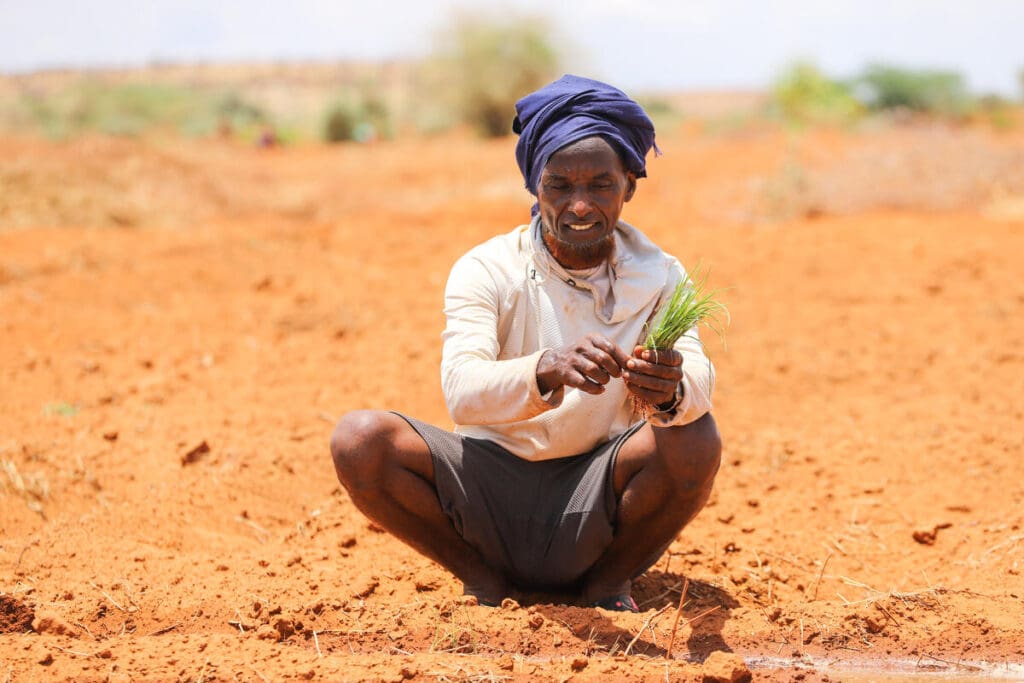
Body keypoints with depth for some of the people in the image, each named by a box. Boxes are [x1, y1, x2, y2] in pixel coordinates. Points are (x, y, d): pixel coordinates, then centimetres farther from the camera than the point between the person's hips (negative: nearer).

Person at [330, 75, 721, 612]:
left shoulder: (659, 276, -3)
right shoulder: (486, 271, -8)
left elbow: (699, 380, -22)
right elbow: (462, 392, -26)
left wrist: (671, 392, -48)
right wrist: (547, 370, -47)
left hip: (595, 507, 0)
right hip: (493, 494, 0)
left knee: (694, 440, -29)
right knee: (361, 441, -24)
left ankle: (608, 582, -1)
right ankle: (482, 580, 0)